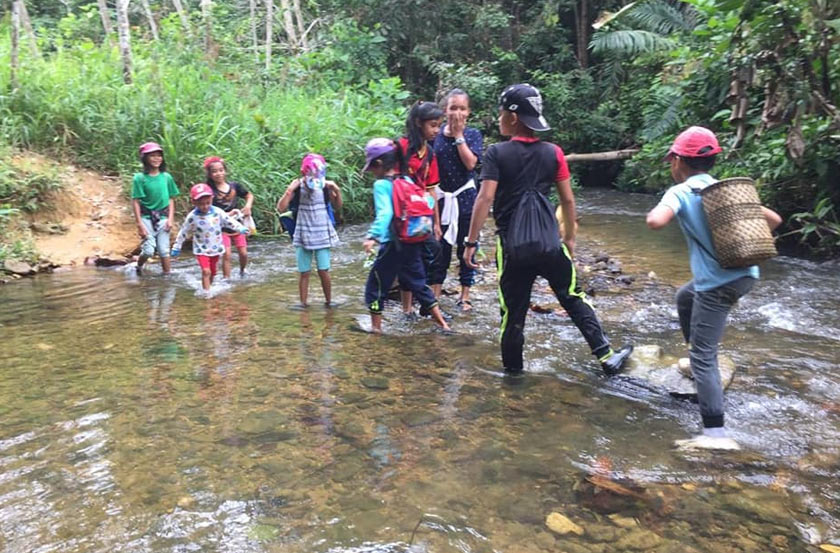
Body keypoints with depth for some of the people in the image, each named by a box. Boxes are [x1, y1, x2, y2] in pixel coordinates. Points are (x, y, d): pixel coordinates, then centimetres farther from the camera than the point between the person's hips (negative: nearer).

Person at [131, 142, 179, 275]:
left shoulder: (166, 177, 3)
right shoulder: (139, 178, -6)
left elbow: (171, 200, 8)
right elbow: (135, 202, -6)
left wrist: (170, 219, -1)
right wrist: (140, 224, -11)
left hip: (162, 218, 3)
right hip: (147, 218, -3)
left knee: (164, 250, 3)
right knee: (148, 250, -11)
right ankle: (139, 267, 18)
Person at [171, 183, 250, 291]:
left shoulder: (218, 212, -9)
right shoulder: (192, 217, -14)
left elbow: (229, 221, 0)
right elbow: (183, 232, -4)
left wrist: (241, 228, -13)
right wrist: (176, 247, 1)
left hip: (216, 249, 3)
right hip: (201, 250, -3)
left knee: (212, 273, 14)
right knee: (206, 271, -17)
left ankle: (209, 288, 32)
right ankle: (206, 292, -12)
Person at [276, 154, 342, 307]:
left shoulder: (325, 185, -8)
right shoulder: (297, 185, -9)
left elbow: (337, 207, 3)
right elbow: (281, 208, -12)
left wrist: (337, 190, -11)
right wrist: (289, 191, -23)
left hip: (322, 234, 0)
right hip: (303, 235, 0)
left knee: (323, 270, -3)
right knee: (304, 272, 4)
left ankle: (328, 301, 14)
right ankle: (303, 303, 16)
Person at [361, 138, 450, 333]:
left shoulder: (381, 185, -12)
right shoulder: (407, 181, 7)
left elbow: (384, 212, -28)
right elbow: (427, 204, 8)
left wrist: (373, 236, -38)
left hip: (392, 245, -7)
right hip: (413, 243, 7)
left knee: (376, 286, 9)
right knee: (418, 283, 18)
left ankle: (376, 327, 15)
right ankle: (441, 322, 20)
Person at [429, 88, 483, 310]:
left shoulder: (473, 134, 0)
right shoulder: (436, 134, 1)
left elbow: (471, 162, -15)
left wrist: (459, 135, -12)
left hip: (465, 196, 0)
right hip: (440, 197, 1)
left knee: (466, 246, 7)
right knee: (439, 247, 5)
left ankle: (465, 296, 18)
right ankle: (435, 295, 15)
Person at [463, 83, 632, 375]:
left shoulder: (496, 153, -7)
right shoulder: (553, 152, 1)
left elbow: (485, 198, -15)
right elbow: (568, 200, 4)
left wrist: (471, 242, -11)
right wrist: (570, 237, 16)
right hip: (549, 243, 2)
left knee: (513, 309, 10)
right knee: (574, 299, 15)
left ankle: (513, 367, 23)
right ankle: (606, 356, 19)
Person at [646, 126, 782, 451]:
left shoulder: (680, 192, -6)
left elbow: (655, 222, -26)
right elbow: (774, 220, 14)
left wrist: (656, 211, -3)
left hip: (718, 283, -7)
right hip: (745, 273, 8)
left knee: (702, 356, -2)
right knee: (685, 297, 34)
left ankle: (716, 434, -6)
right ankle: (699, 360, 44)